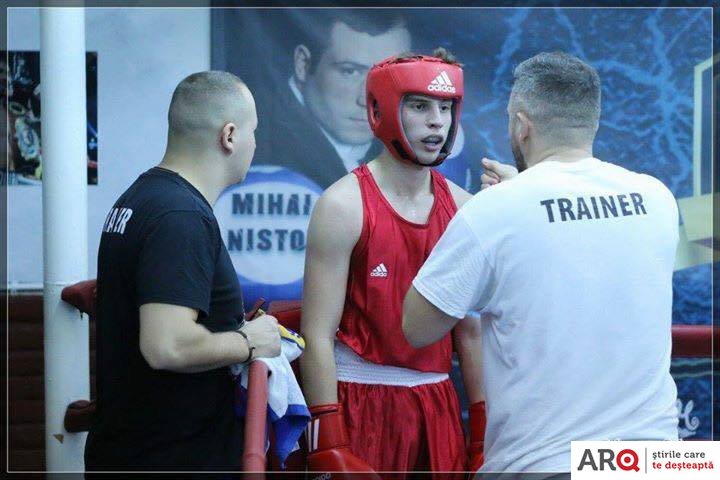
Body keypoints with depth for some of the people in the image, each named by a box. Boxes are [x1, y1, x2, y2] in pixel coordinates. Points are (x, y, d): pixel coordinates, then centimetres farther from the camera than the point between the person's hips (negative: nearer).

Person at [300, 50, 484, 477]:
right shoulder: (345, 205, -7)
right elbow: (318, 335, -11)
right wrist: (329, 445, -15)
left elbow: (471, 332, 11)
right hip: (360, 399, -5)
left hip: (437, 403, 5)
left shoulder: (461, 207, 7)